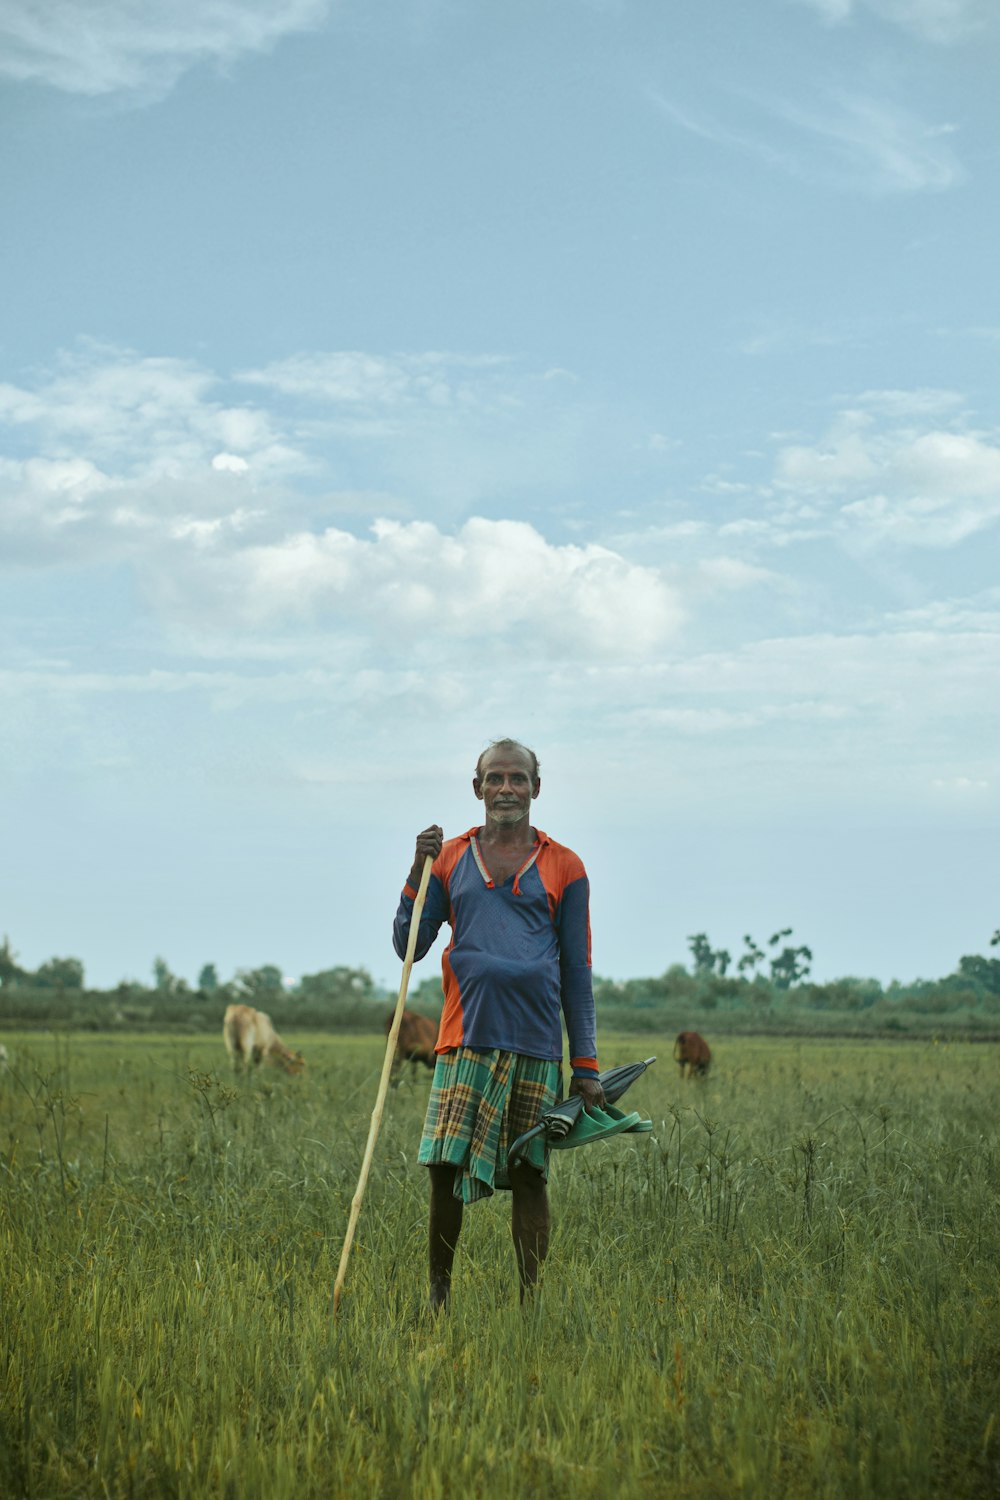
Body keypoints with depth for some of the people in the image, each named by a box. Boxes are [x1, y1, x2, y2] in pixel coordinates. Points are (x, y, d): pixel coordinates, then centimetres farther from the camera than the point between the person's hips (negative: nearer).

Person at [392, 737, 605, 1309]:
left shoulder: (563, 868, 8)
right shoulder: (451, 858, 11)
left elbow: (577, 973, 8)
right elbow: (408, 947, 10)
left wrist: (587, 1067, 2)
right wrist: (419, 870, -3)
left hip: (537, 1044, 0)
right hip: (467, 1039, 1)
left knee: (530, 1175, 2)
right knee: (446, 1168, -5)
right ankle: (439, 1291, 10)